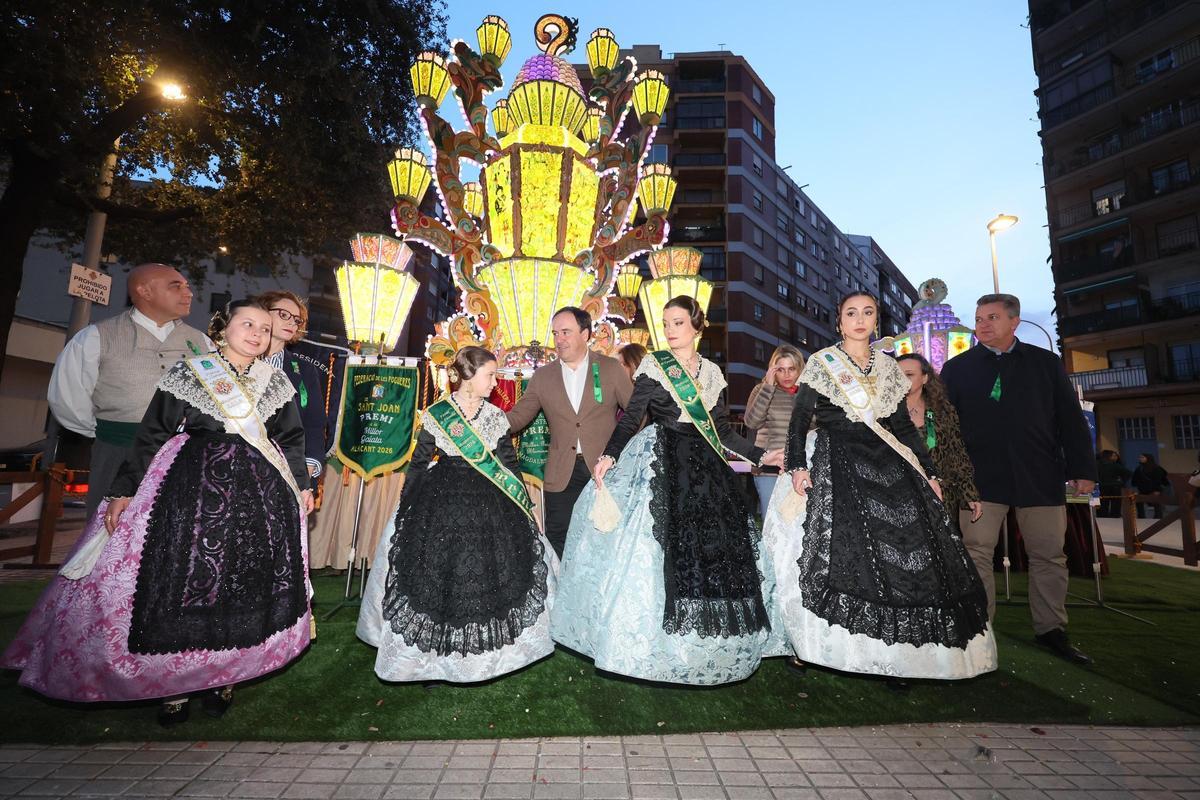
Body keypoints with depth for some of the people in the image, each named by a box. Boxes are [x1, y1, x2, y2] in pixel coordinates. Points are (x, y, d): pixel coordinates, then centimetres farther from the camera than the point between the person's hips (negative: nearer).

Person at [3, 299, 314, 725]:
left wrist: (302, 486, 9)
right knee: (178, 579, 2)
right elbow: (152, 435, 2)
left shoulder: (276, 383, 8)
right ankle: (172, 681, 19)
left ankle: (221, 675, 20)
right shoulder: (188, 373, 2)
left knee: (245, 585, 4)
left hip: (258, 494, 2)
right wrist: (123, 490, -2)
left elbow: (292, 439, 11)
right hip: (190, 487, -2)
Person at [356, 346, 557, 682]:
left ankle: (485, 649, 28)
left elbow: (510, 464, 6)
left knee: (491, 575, 8)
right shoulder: (436, 414, -6)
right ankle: (435, 652, 26)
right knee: (436, 575, 5)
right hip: (440, 502, -2)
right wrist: (406, 508, -1)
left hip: (490, 504, 3)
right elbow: (418, 463, -1)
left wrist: (524, 506, 5)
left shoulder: (496, 417, 2)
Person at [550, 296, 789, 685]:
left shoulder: (712, 372, 11)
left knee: (715, 544, 4)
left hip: (703, 465, 5)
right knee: (662, 544, -7)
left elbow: (722, 431, 14)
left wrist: (760, 456, 9)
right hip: (661, 463, -4)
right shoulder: (653, 365, -1)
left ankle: (705, 642, 19)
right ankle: (654, 642, 7)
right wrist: (609, 456, -22)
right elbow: (631, 416, -8)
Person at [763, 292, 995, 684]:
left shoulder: (889, 368, 14)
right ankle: (854, 650, 2)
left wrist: (929, 472, 11)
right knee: (846, 552, -9)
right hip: (838, 466, -4)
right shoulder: (821, 362, 2)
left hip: (889, 467, 5)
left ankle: (895, 652, 8)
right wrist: (797, 465, -15)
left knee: (908, 555, -1)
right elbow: (800, 418, -3)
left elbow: (904, 426, 16)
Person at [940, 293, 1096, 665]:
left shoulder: (1046, 363, 10)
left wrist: (1083, 469, 4)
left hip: (1040, 477, 2)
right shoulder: (957, 368, 6)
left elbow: (1071, 419, 9)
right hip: (980, 477, -2)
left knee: (1049, 554, 9)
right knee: (977, 554, -2)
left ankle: (1051, 630, 24)